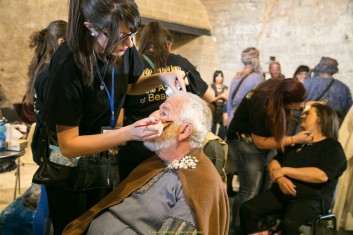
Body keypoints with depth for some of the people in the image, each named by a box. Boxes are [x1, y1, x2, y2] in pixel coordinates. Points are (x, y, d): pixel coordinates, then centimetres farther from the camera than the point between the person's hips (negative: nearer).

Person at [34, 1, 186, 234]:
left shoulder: (124, 49, -14)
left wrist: (162, 77, -12)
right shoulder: (67, 64, -31)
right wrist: (128, 133, -37)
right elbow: (68, 145, -26)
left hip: (102, 163, 6)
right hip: (68, 171, -6)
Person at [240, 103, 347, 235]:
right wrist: (280, 178, -10)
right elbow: (274, 162, 14)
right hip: (281, 193, 6)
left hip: (311, 199, -5)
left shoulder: (333, 147, -1)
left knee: (289, 223, -36)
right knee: (247, 209, -17)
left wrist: (284, 170, -14)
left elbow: (321, 175, -19)